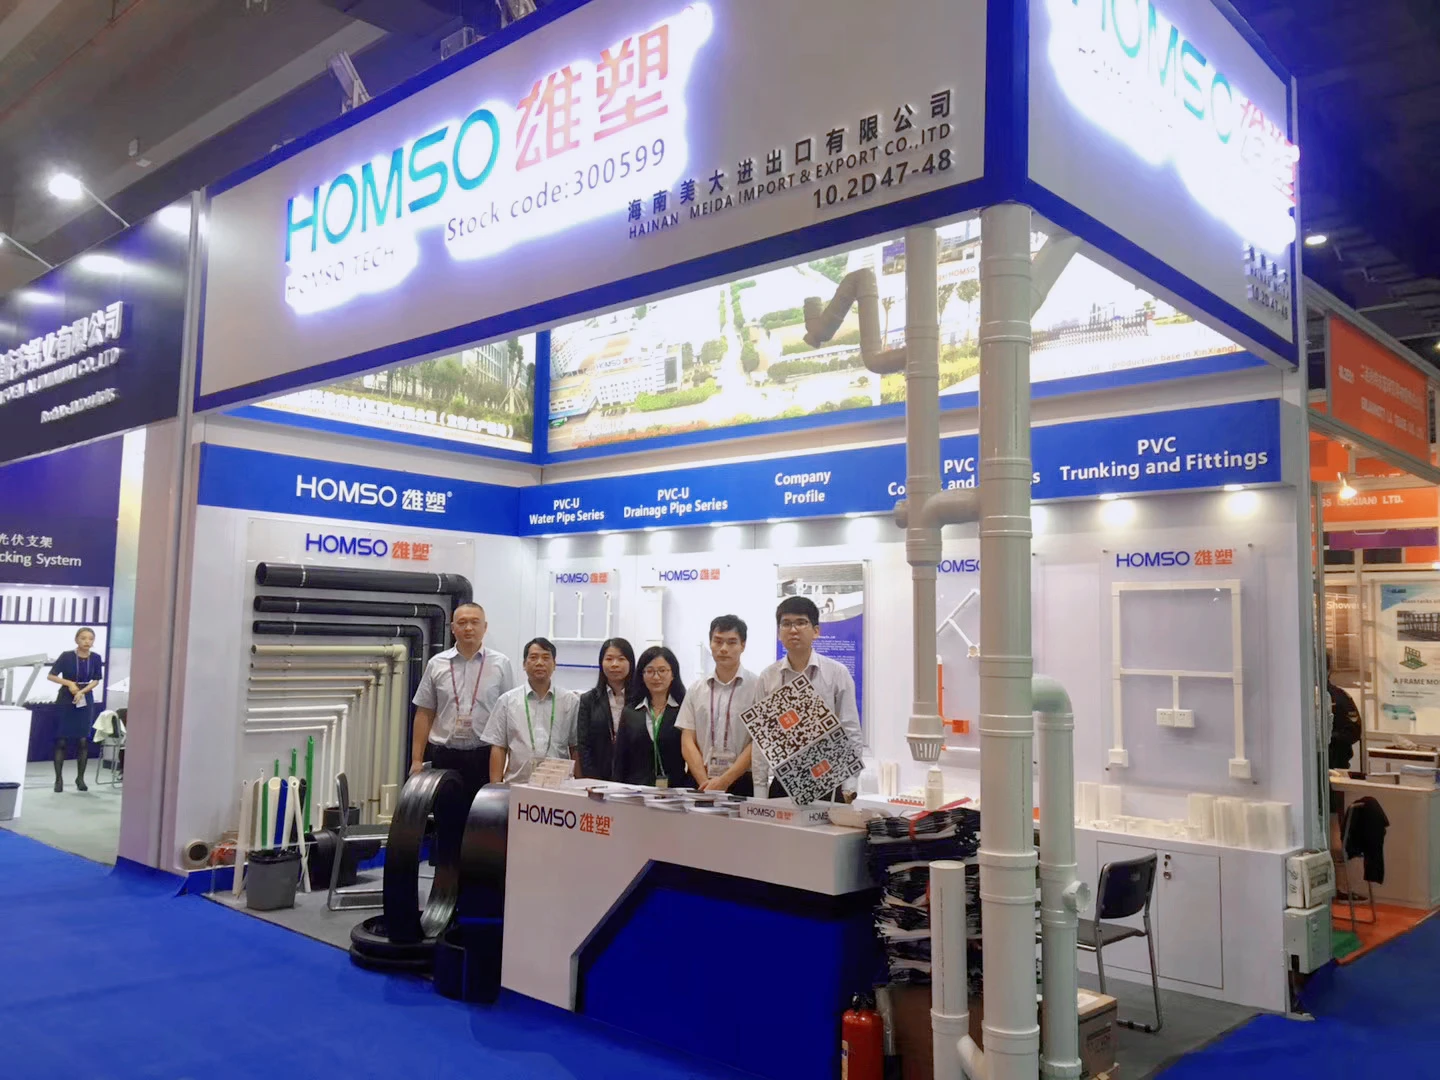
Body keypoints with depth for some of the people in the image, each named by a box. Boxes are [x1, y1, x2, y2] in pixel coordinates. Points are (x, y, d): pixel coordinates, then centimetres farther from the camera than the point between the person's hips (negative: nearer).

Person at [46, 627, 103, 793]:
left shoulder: (96, 658, -3)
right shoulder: (67, 656, -9)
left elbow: (96, 681, 0)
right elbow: (51, 676, -5)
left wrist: (82, 691, -16)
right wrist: (69, 683, -17)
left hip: (86, 700, 2)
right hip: (65, 699, -2)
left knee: (83, 740, 2)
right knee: (61, 740, -2)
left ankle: (80, 778, 12)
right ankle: (59, 778, 5)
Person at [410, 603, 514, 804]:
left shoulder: (501, 664, 1)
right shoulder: (437, 664, 5)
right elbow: (424, 714, 7)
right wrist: (417, 759, 2)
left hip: (486, 757, -1)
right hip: (445, 756, 1)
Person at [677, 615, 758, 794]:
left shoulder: (758, 686, -3)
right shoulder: (696, 689, 9)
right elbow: (687, 741, 5)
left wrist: (724, 781, -13)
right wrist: (705, 783, -8)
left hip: (742, 784, -3)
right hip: (700, 784, 3)